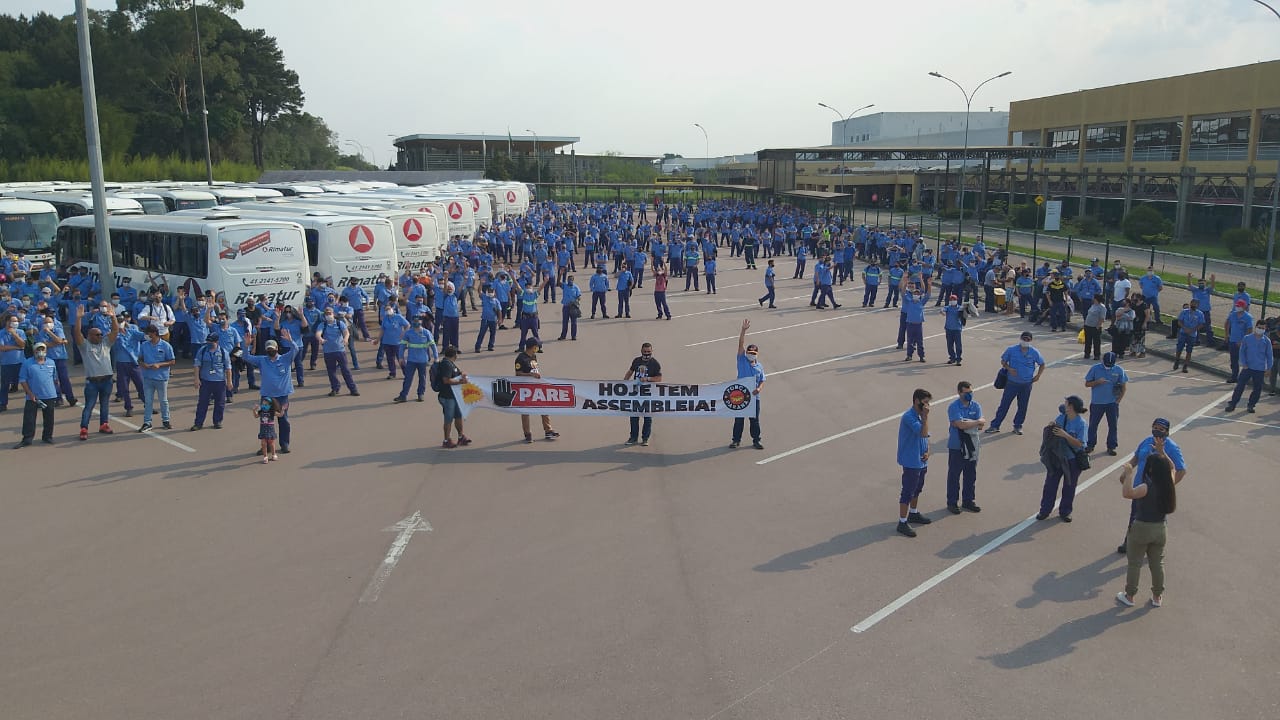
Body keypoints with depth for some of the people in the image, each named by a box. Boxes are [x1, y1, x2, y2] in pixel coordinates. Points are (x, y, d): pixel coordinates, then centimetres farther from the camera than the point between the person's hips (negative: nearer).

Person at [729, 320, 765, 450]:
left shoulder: (760, 367, 4)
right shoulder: (742, 360, -2)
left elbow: (762, 381, 10)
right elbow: (741, 344, -13)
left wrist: (759, 389, -12)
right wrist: (744, 330, -24)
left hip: (754, 396, 1)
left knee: (755, 420, 8)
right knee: (738, 419, 8)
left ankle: (756, 440, 20)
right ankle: (736, 440, 20)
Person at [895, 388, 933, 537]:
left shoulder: (920, 416, 8)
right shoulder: (909, 417, -21)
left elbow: (926, 437, 16)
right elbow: (923, 433, -31)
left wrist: (927, 452, 0)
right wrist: (925, 417, -23)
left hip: (921, 461, 9)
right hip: (911, 462, -9)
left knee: (917, 489, 22)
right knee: (907, 492, -4)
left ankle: (913, 514, 39)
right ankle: (902, 522, 2)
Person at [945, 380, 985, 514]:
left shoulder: (976, 406, 1)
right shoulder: (953, 407, -15)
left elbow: (980, 426, -8)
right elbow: (960, 425, -26)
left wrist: (967, 423, -23)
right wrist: (978, 421, -15)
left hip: (971, 446, 5)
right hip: (956, 446, -5)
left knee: (971, 474, 14)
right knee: (954, 474, 5)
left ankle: (968, 501, 28)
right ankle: (952, 502, 17)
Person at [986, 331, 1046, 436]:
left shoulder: (1034, 352, -3)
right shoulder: (1011, 350, -7)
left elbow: (1042, 364, 10)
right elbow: (1003, 361, 3)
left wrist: (1038, 376, 0)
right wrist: (1009, 368, -14)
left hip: (1027, 384, 2)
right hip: (1012, 383, -1)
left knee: (1023, 406, 10)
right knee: (1004, 404, 0)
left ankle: (1017, 426, 25)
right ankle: (995, 425, 6)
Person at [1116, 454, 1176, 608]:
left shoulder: (1147, 487, -24)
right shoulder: (1168, 486, -5)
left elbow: (1127, 494, -41)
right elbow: (1171, 468, 16)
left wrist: (1128, 475, -36)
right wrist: (1162, 454, 19)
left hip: (1141, 528, -6)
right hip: (1160, 529, 6)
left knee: (1134, 563, 7)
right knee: (1157, 564, 16)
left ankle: (1129, 596, 17)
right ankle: (1157, 597, 26)